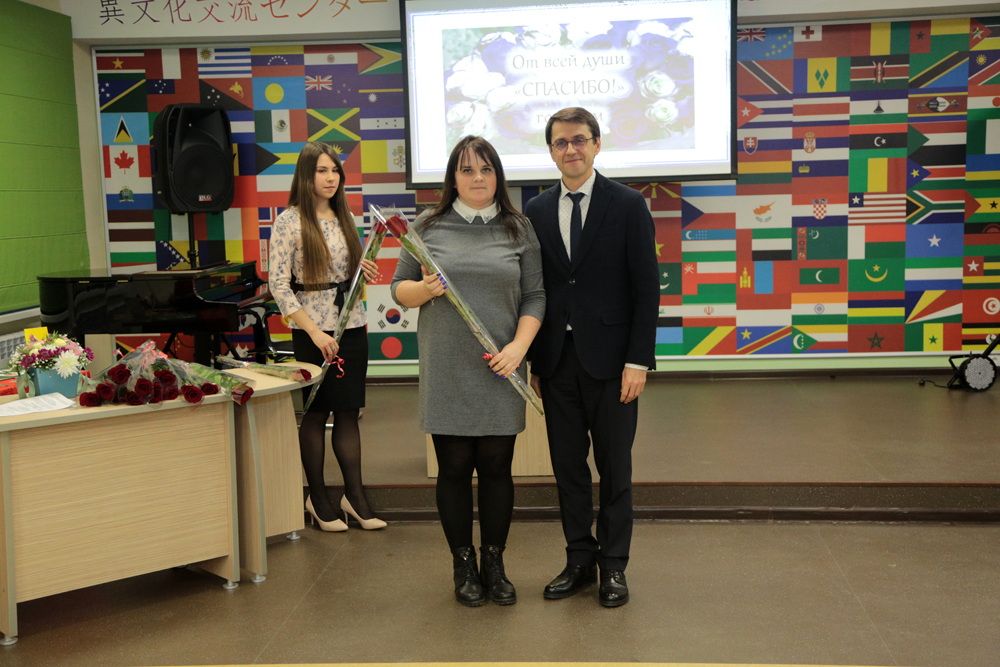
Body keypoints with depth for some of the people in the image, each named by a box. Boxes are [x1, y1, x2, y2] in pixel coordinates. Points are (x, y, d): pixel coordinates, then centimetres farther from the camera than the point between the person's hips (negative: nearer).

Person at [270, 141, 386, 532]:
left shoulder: (344, 218, 11)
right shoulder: (289, 221, -8)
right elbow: (278, 285, -12)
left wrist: (363, 272, -2)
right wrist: (314, 331, -18)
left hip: (352, 325, 5)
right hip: (313, 330, -5)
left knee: (349, 411, 8)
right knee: (317, 412, 3)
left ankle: (354, 494, 16)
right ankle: (317, 498, 16)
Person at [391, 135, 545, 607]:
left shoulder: (519, 230, 7)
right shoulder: (428, 227, 6)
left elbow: (534, 296, 6)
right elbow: (399, 289, 9)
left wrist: (519, 345, -9)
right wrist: (425, 290, -13)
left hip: (499, 371, 1)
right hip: (446, 370, 0)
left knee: (497, 467, 6)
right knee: (454, 468, 5)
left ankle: (495, 563, 21)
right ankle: (463, 566, 19)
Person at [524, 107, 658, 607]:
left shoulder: (627, 205, -3)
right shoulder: (536, 212, 8)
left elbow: (646, 288, -5)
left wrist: (638, 360, -12)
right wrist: (532, 360, 5)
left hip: (610, 359, -3)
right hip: (556, 361, 3)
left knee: (614, 468, 7)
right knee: (567, 466, 10)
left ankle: (613, 566, 20)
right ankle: (580, 559, 25)